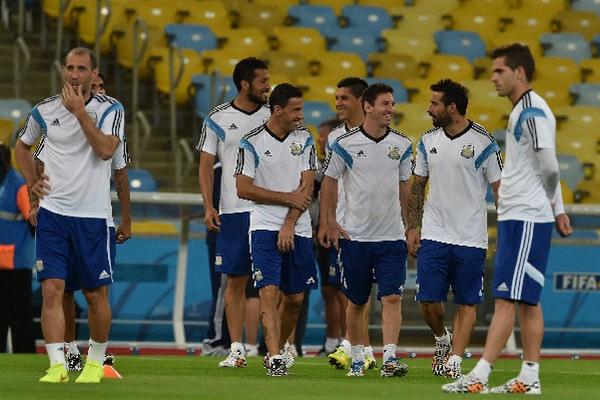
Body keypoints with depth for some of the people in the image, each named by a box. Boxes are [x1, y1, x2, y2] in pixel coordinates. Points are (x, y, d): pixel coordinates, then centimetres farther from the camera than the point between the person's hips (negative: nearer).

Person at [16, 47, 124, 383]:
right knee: (52, 289, -10)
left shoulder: (110, 109, -2)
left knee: (96, 294, 5)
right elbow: (23, 146, 23)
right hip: (52, 212, 1)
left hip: (93, 215, -1)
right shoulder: (45, 110, 4)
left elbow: (106, 149, -20)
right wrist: (32, 182, 10)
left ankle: (96, 360, 24)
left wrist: (79, 110, -20)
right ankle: (57, 365, -11)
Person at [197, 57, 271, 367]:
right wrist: (209, 206, -5)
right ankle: (236, 349, 7)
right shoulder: (218, 119, 3)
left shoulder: (272, 115, 6)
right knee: (235, 280, 2)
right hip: (232, 211, 0)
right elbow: (206, 164, 6)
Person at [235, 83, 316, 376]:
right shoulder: (252, 142, -4)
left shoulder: (304, 140, 5)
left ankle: (280, 346, 30)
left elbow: (307, 187, 0)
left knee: (295, 298, 9)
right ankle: (275, 357, -21)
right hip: (265, 227, -4)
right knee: (269, 292, -16)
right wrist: (287, 198, -9)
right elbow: (244, 189, -6)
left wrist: (289, 225, -10)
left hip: (297, 229, 4)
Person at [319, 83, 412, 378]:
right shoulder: (345, 144, -5)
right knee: (356, 302, 8)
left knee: (392, 298, -10)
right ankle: (357, 358, 20)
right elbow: (330, 181, 4)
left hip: (392, 236, 1)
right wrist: (329, 222, 0)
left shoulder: (402, 144, 4)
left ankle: (390, 358, -14)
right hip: (355, 236, -1)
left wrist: (407, 223, 14)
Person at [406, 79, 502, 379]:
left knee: (467, 303, 0)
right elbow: (417, 186, 15)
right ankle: (442, 339, 26)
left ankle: (454, 360, 4)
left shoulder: (483, 142, -7)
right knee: (428, 301, -1)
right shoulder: (428, 141, 6)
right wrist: (412, 227, 10)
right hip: (433, 235, 3)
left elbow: (500, 188, -2)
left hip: (471, 238, -3)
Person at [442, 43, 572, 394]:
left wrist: (549, 204, -1)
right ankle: (530, 378, 12)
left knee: (506, 299, -12)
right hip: (516, 217, 10)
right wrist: (557, 209, 22)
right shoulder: (524, 111, 17)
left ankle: (479, 377, -15)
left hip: (526, 219, -10)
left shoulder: (532, 112, -14)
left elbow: (549, 168, -18)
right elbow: (549, 169, 23)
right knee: (527, 300, 10)